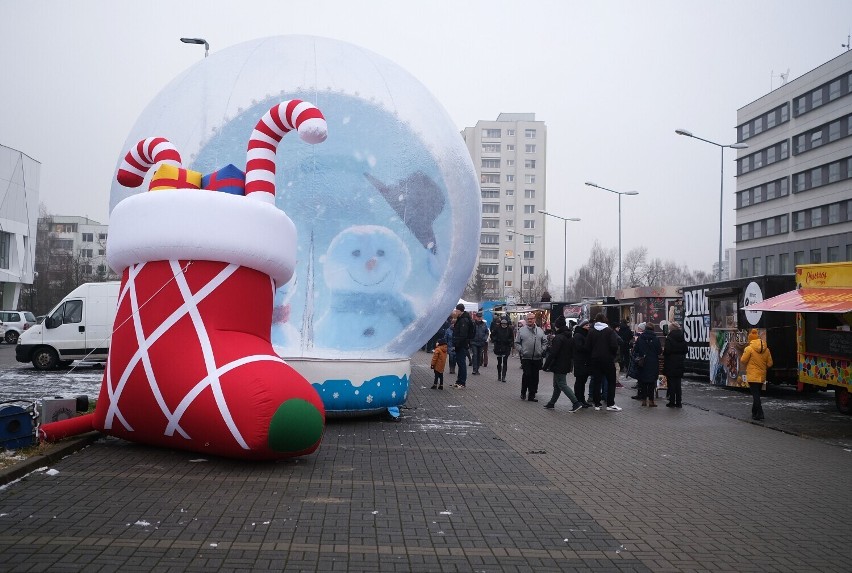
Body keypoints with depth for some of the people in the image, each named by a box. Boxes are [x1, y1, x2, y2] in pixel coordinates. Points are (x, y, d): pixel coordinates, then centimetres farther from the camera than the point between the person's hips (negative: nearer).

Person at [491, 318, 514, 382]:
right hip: (498, 348, 1)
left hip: (506, 348, -1)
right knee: (499, 362, 12)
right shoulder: (497, 329, -1)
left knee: (505, 362, -8)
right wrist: (495, 340, -11)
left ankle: (503, 377, -8)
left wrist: (508, 341, -15)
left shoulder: (509, 330, -2)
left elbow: (512, 338, 2)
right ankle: (499, 375, 27)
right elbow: (492, 335, 6)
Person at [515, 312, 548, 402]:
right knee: (527, 374, -13)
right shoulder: (521, 330, 4)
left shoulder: (540, 330, 11)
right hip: (526, 358, -3)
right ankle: (523, 392, 5)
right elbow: (517, 343, 6)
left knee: (535, 377, 4)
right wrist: (521, 350, -7)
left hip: (537, 358, 3)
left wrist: (542, 350, 2)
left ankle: (532, 395, 12)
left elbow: (545, 341, 16)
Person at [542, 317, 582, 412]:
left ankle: (576, 403, -13)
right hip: (566, 365, 9)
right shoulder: (569, 338, 10)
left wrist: (545, 366, -17)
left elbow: (552, 353, -21)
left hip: (559, 366, -9)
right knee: (557, 385, 16)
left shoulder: (558, 338, -17)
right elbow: (572, 352, 16)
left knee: (562, 385, -7)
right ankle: (552, 403, 24)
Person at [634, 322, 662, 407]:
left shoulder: (640, 338, -1)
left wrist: (636, 358, 11)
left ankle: (644, 400, 11)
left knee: (643, 382, 9)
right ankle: (651, 400, 2)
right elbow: (659, 351, -4)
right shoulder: (656, 339, -8)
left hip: (643, 364, 2)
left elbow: (635, 350, 0)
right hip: (653, 364, -2)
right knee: (652, 382, 3)